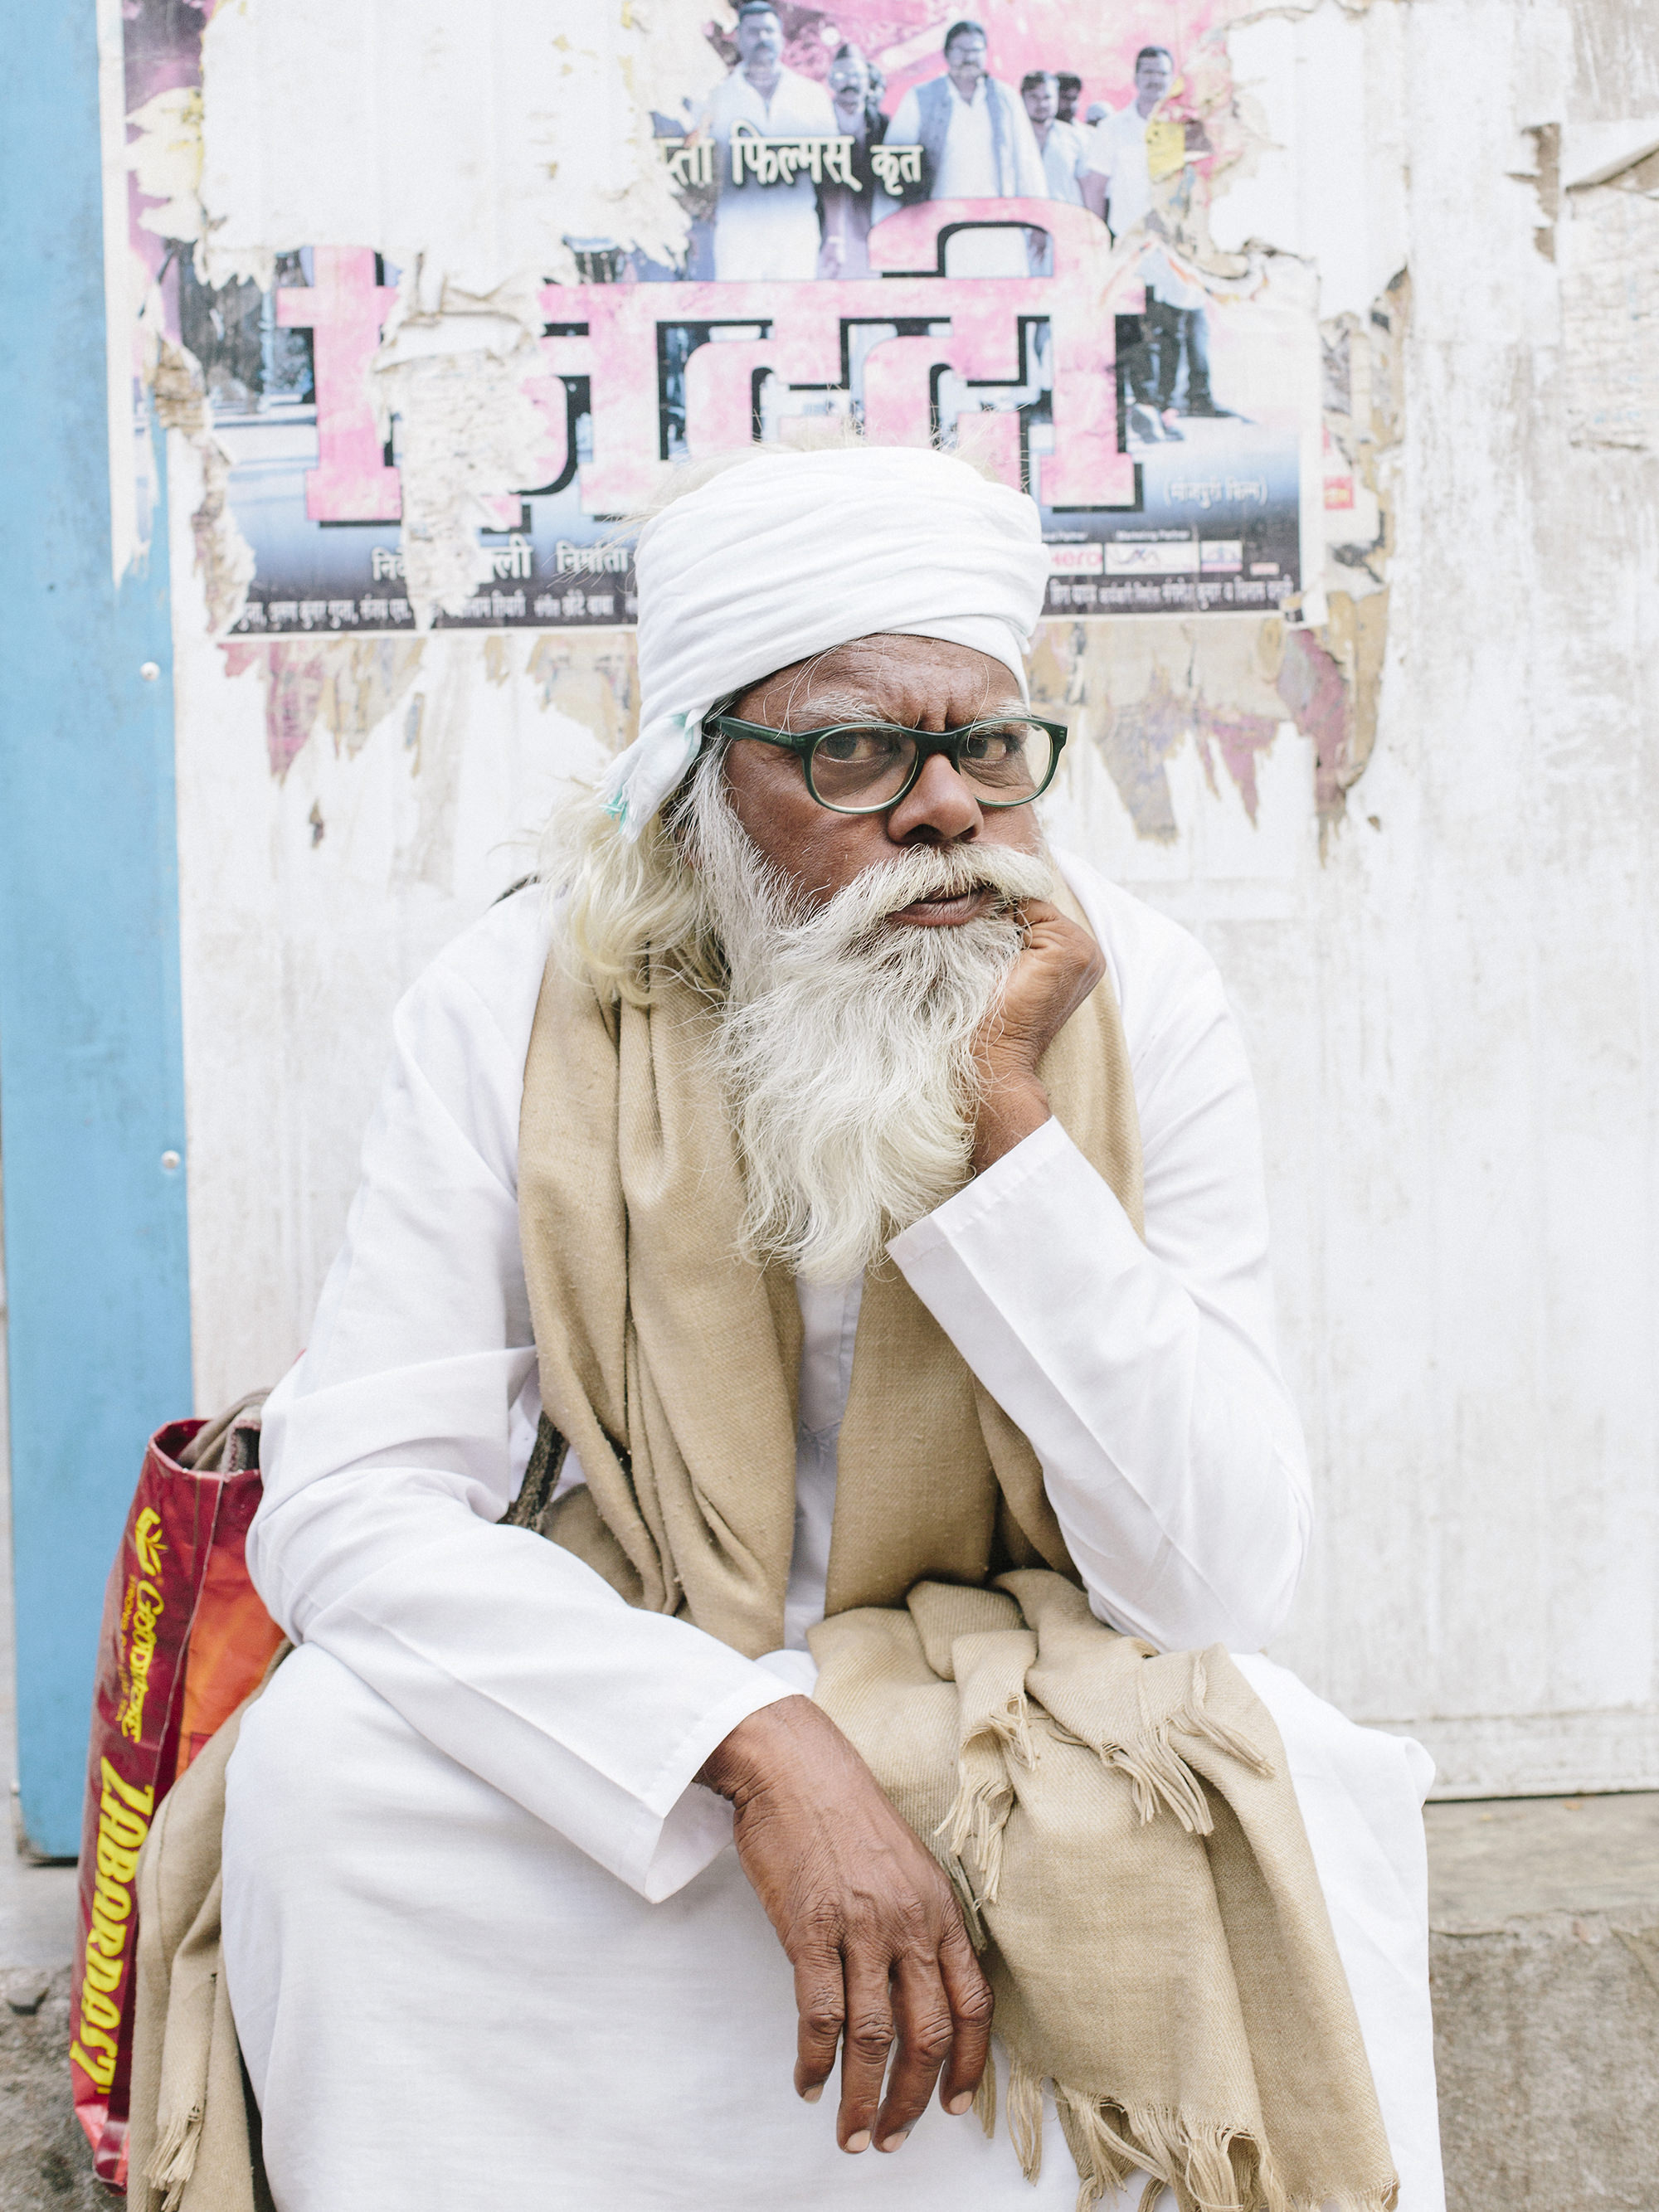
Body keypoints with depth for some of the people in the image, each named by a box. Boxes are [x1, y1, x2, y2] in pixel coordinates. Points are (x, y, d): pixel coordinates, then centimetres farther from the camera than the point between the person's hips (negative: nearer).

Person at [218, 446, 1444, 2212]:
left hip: (1034, 1710, 0)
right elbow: (343, 1502, -21)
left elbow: (1217, 1583, -18)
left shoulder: (1138, 1000, -12)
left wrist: (1007, 1108, -27)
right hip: (626, 1710, 0)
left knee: (1295, 1794, -29)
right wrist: (768, 1750, -34)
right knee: (324, 1765, -27)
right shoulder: (521, 1005, -13)